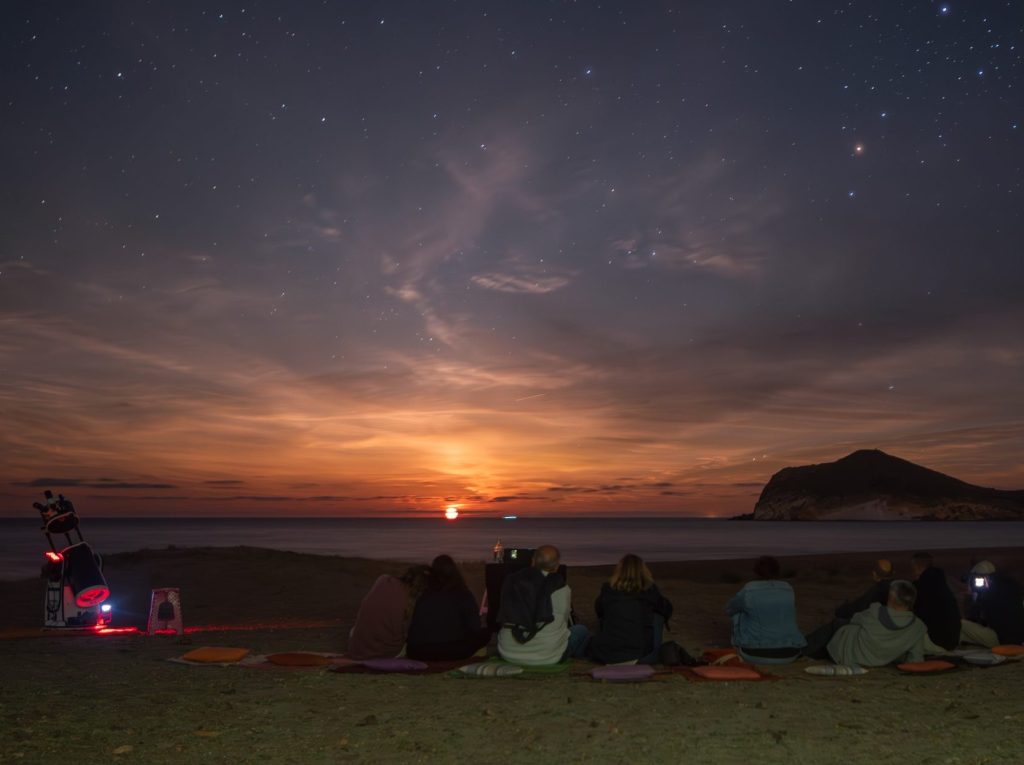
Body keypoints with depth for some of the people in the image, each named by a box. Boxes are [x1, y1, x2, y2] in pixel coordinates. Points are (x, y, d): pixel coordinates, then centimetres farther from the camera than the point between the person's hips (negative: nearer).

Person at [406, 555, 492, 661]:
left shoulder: (424, 596, 13)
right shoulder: (463, 596, 3)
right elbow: (474, 628, 5)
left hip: (416, 652, 5)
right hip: (450, 652, -4)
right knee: (485, 633, 14)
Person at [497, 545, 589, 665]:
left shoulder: (512, 580, 1)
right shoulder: (561, 588, -8)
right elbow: (564, 620, 9)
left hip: (508, 653, 3)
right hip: (547, 657, -3)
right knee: (580, 630, 20)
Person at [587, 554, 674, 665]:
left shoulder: (608, 590, 3)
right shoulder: (650, 590, -1)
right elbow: (667, 611, 18)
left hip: (607, 655, 2)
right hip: (641, 655, -2)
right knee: (657, 614, 19)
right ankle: (654, 652, 19)